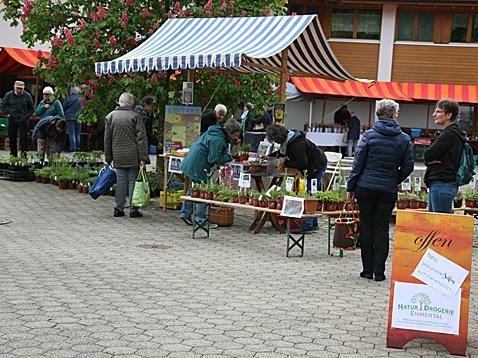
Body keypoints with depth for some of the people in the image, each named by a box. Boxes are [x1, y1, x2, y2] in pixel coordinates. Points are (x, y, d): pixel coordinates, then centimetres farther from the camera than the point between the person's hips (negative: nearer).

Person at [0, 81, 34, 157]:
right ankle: (13, 155, 14)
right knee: (12, 138, 6)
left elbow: (31, 109, 10)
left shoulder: (27, 96, 0)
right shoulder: (9, 95, 2)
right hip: (12, 120, 1)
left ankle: (24, 155, -1)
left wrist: (27, 116, -1)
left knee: (24, 138, -5)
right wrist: (7, 113, 2)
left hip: (23, 121, -1)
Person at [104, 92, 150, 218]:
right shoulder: (135, 116, -5)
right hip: (133, 156, -3)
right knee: (133, 180, 3)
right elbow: (141, 138, -9)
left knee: (121, 181, 8)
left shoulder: (110, 117, 6)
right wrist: (143, 158, -7)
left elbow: (107, 139, 10)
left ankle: (119, 208, 9)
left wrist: (108, 157, 16)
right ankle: (133, 209, 5)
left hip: (118, 156, 3)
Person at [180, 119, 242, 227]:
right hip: (198, 166, -10)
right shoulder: (218, 140, -23)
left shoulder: (213, 132, 9)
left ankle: (185, 213, 27)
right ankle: (201, 220, 5)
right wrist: (228, 157, -8)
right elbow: (214, 159, -22)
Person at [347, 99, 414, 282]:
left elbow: (358, 162, -4)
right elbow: (408, 166, 2)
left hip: (366, 186, -1)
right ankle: (379, 271, 7)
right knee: (382, 228, 8)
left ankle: (368, 269, 11)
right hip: (389, 190, 1)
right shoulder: (404, 139, 0)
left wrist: (351, 186, 3)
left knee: (366, 226, 8)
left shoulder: (369, 135, -4)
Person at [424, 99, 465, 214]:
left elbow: (427, 156, -18)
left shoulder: (449, 134, -14)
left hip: (442, 184, -10)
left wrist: (430, 160, 2)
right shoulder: (452, 133, 20)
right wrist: (432, 159, -3)